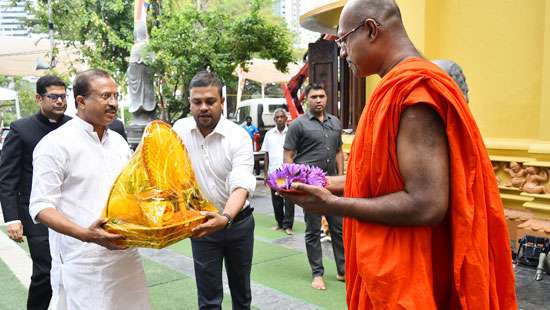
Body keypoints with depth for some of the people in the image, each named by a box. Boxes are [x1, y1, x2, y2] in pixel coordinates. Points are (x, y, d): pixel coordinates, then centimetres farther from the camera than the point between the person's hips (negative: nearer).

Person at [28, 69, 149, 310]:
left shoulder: (118, 141, 11)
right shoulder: (55, 143, -8)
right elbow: (41, 207, -11)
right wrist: (85, 234, -25)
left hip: (126, 256, 6)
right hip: (82, 265, -6)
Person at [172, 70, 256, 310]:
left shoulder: (239, 136, -17)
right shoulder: (180, 129, -6)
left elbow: (241, 185, -28)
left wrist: (225, 218, -44)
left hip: (237, 221, -1)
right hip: (201, 222, 1)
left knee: (241, 290, 17)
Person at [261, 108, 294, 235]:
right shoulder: (269, 134, 7)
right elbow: (266, 155, 10)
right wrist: (265, 173, 6)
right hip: (273, 172, 3)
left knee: (289, 199, -3)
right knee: (276, 200, 10)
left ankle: (287, 225, 4)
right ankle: (280, 223, 24)